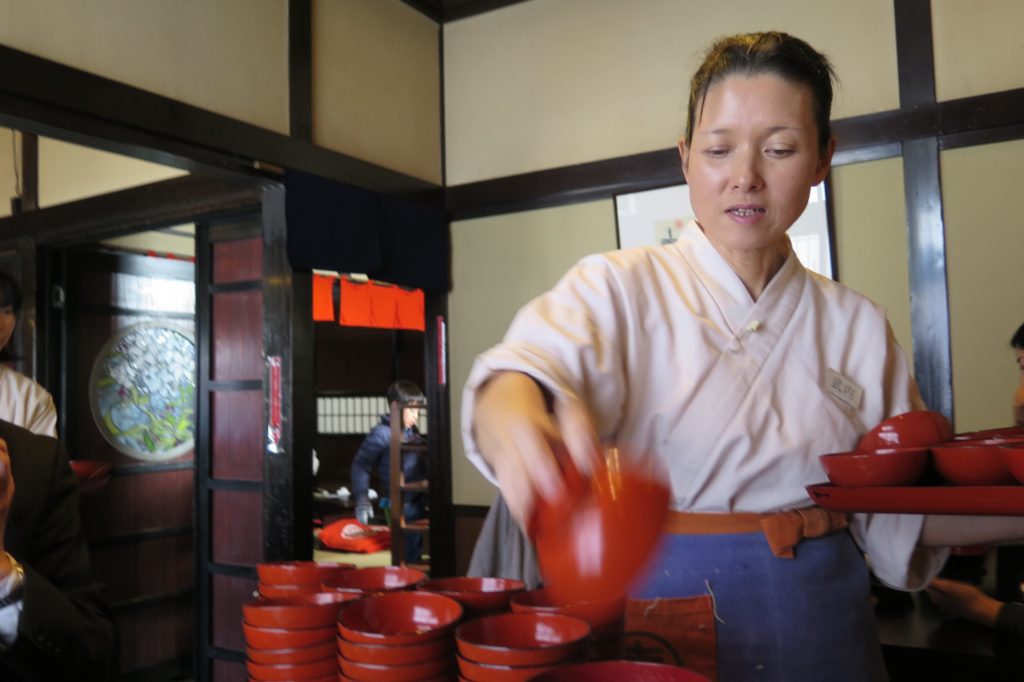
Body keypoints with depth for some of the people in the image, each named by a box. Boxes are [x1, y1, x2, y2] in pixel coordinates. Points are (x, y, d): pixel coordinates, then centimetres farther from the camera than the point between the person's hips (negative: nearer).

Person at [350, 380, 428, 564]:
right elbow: (360, 465, -9)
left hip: (419, 505, 7)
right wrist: (362, 498, -15)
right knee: (409, 557, -3)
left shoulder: (413, 432, 11)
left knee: (417, 553, 12)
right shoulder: (381, 434, -10)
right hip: (400, 508, -7)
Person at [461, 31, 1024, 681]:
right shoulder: (619, 288, -9)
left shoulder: (856, 325, 3)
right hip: (660, 615, -3)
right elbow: (532, 362, -30)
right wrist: (521, 426, -52)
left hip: (820, 628, 3)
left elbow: (900, 510, 7)